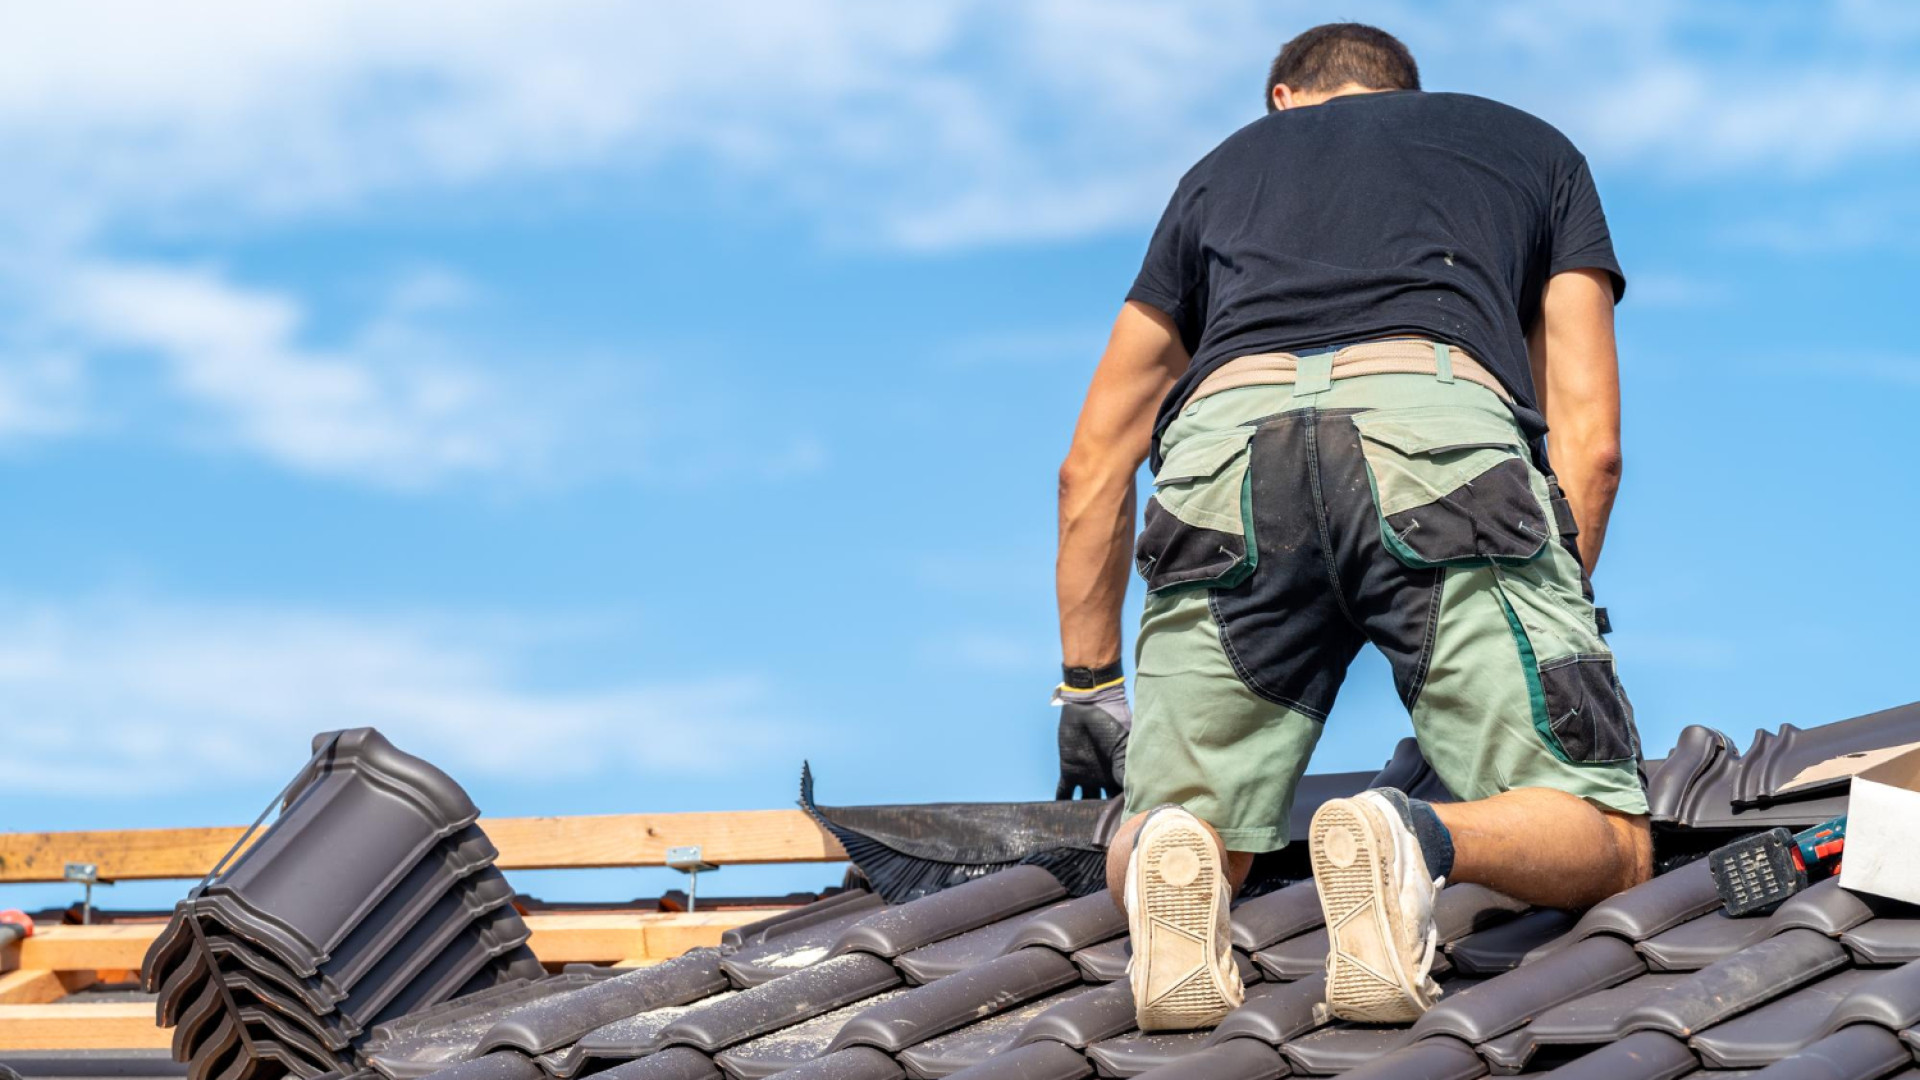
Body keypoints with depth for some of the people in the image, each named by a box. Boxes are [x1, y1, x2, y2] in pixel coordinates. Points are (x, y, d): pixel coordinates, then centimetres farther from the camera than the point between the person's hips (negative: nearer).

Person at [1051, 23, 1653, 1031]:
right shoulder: (1533, 145, 36)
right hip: (1441, 431, -2)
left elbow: (1095, 464, 40)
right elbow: (1588, 441, 24)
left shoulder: (1226, 165, 40)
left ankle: (1174, 851, -20)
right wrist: (1542, 620, 32)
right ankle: (1420, 839, -26)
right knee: (1609, 847, 6)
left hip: (1225, 449, 2)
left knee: (1187, 835, 17)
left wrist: (1089, 686, 49)